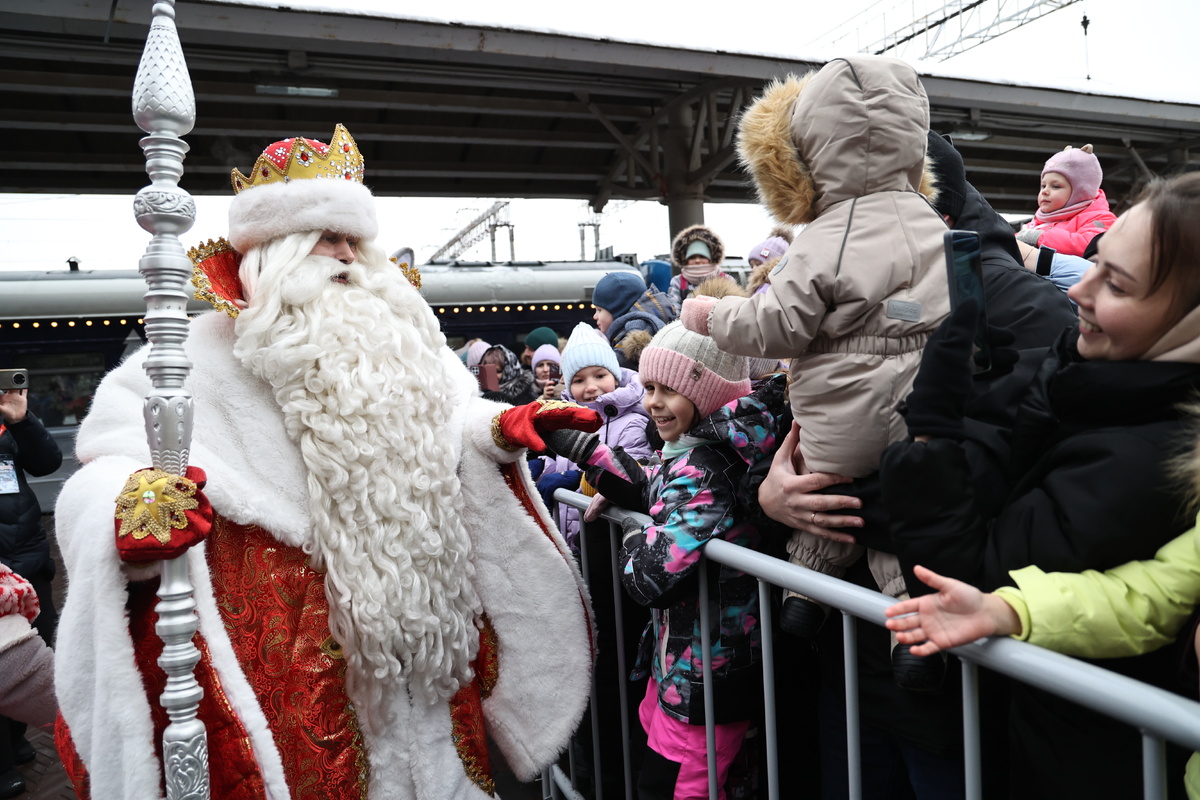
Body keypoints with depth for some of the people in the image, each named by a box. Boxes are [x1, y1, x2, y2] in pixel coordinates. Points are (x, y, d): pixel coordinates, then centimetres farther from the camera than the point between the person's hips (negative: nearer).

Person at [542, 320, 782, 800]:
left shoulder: (704, 472, -28)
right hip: (677, 658, 10)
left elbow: (649, 576, -33)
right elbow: (646, 489, 19)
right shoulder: (689, 455, 1)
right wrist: (581, 446, 13)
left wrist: (633, 537, -12)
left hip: (704, 678, -10)